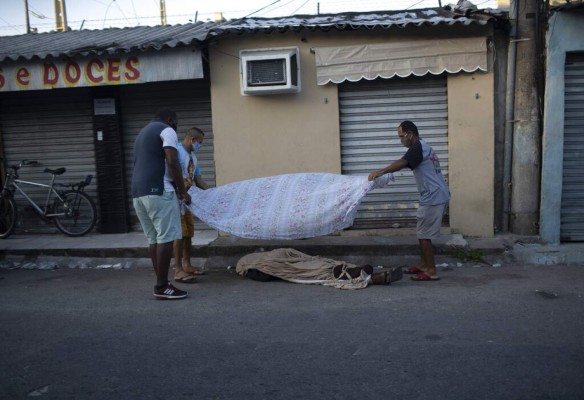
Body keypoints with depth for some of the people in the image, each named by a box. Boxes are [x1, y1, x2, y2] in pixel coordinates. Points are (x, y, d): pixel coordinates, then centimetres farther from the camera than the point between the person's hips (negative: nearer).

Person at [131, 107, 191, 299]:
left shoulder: (142, 133, 29)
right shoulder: (166, 130, 1)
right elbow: (172, 162, -11)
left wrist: (174, 186, 27)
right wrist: (182, 190, -2)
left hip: (138, 192, 9)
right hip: (157, 191, -9)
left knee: (154, 239, 10)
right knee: (166, 238, -7)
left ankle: (161, 284, 12)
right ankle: (162, 287, -6)